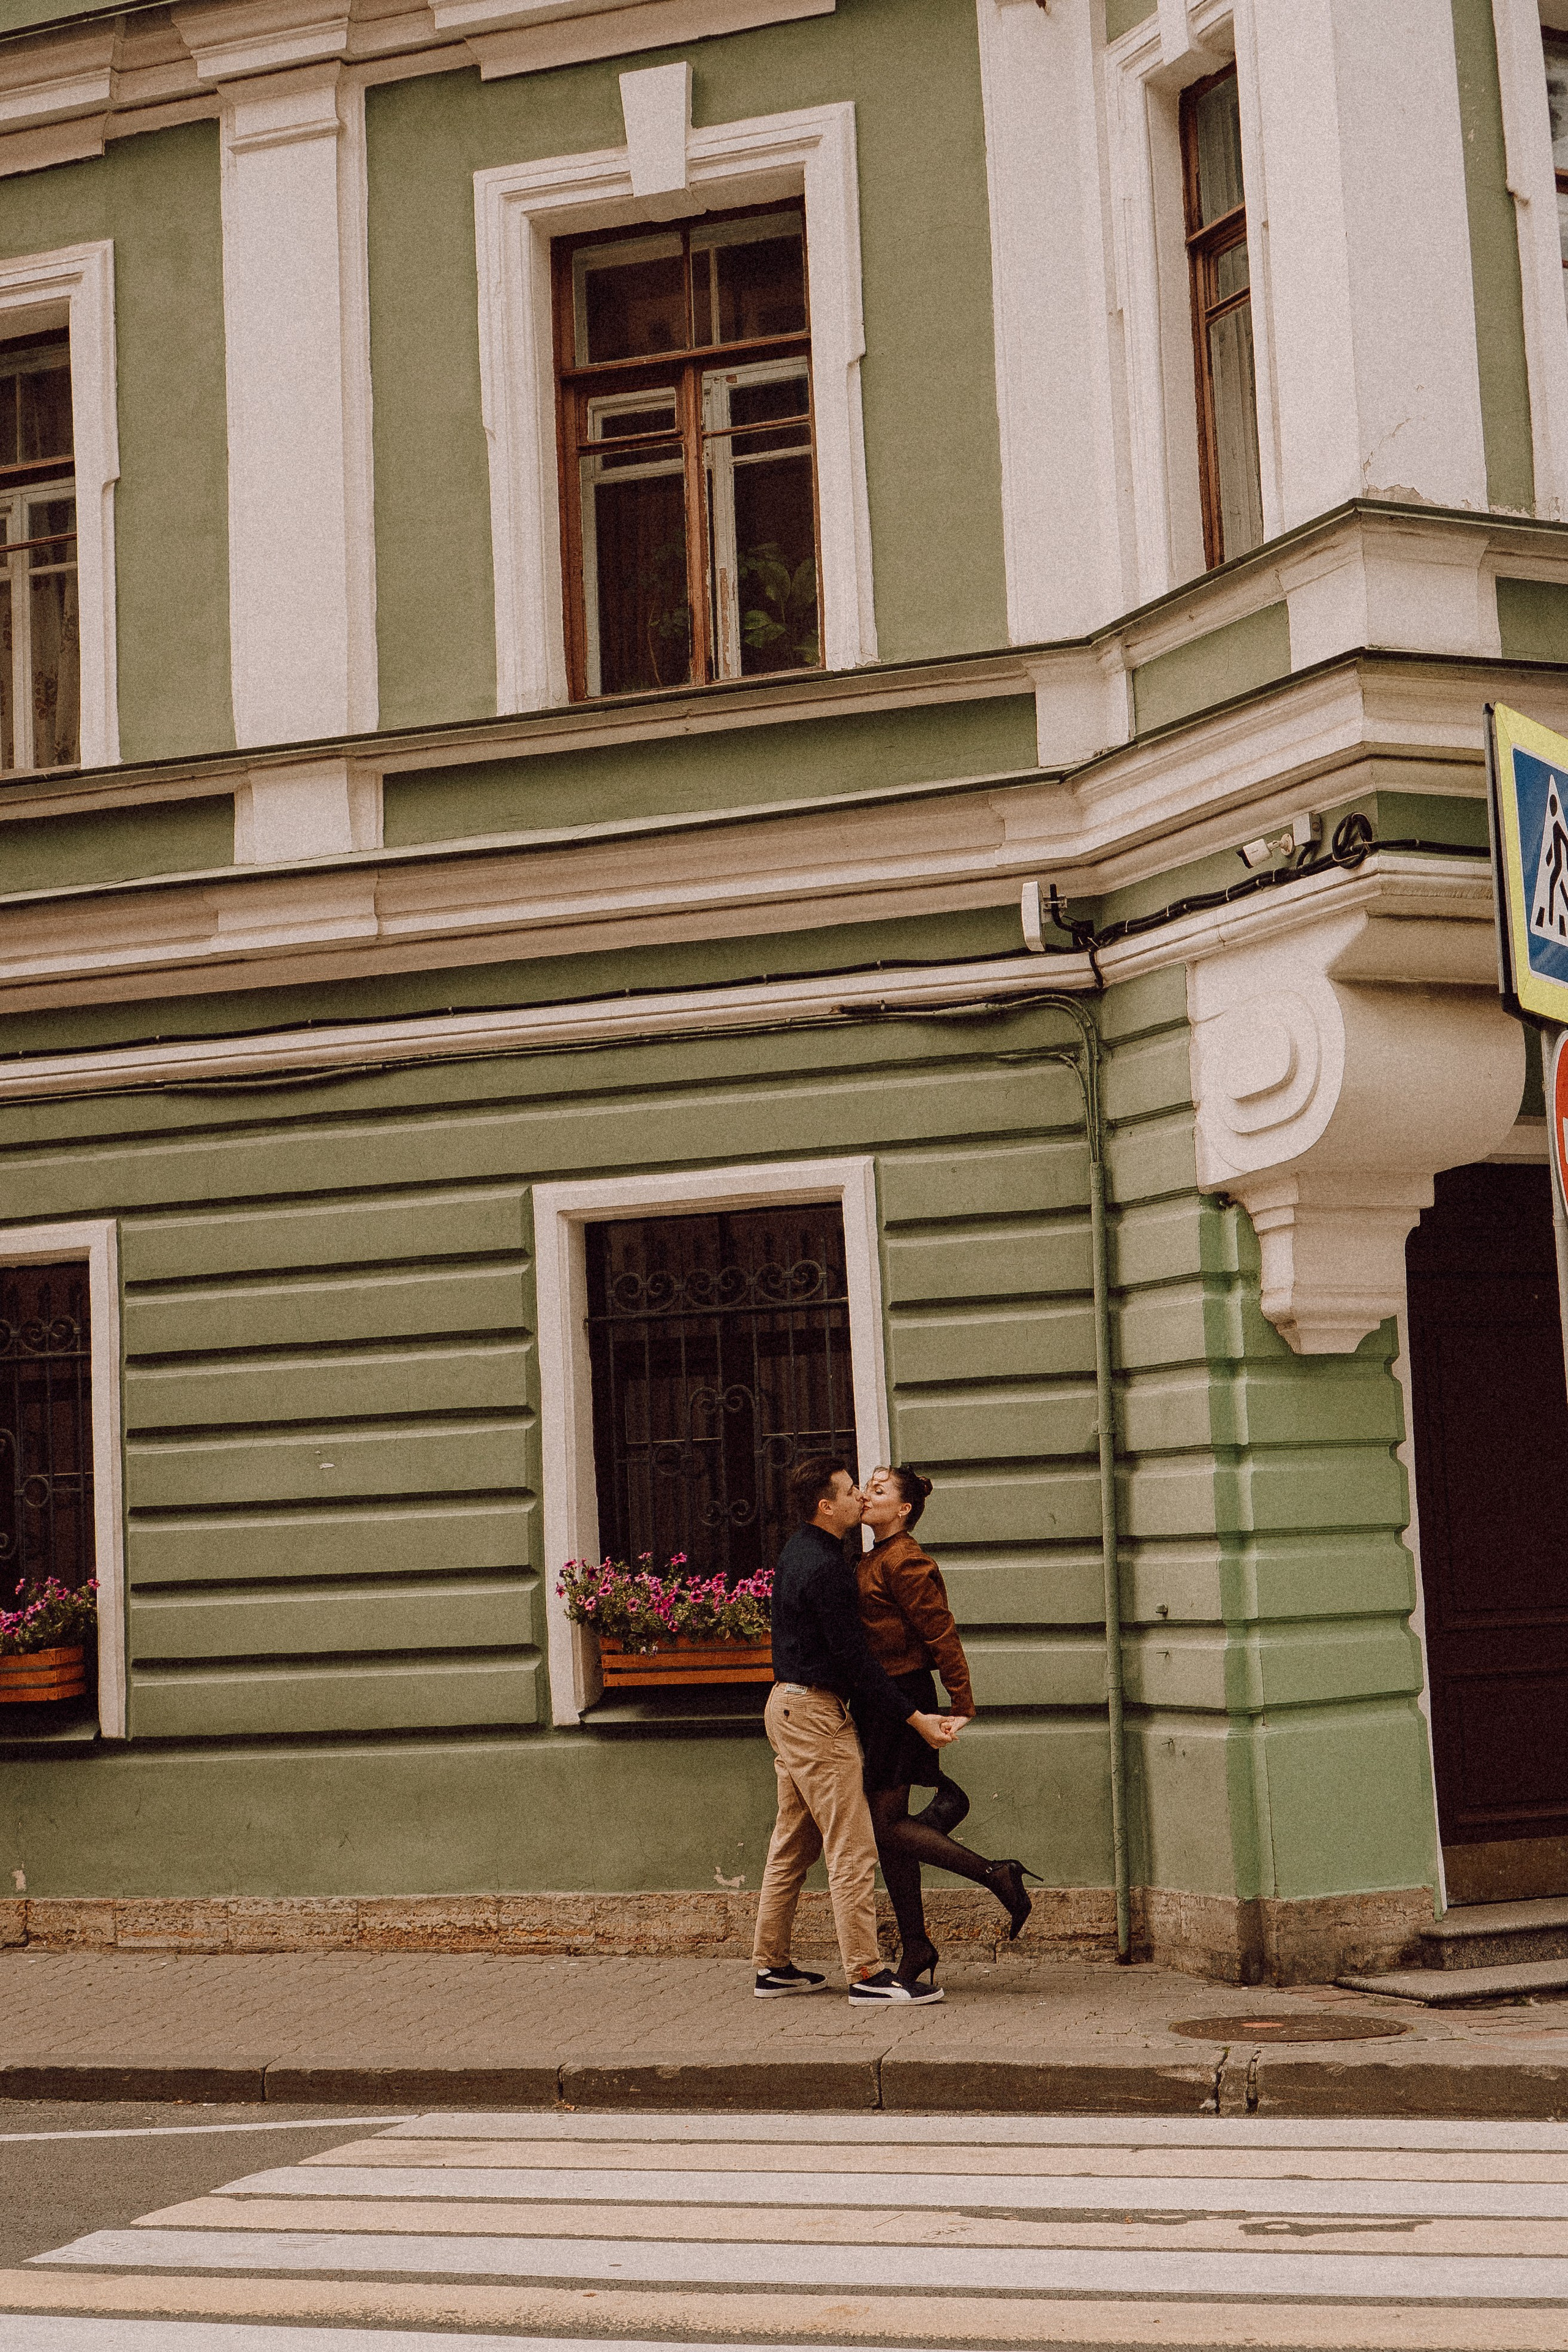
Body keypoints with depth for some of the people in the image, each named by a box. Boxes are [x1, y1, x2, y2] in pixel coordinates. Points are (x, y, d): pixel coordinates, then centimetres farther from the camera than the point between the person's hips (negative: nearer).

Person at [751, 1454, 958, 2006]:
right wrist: (915, 1719, -17)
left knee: (791, 1846, 14)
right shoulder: (824, 1568, -19)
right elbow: (855, 1661, -20)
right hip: (816, 1712, -10)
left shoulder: (798, 1552, 12)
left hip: (787, 1706, 10)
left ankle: (772, 1966, 19)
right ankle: (866, 1974, -9)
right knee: (851, 1849, -9)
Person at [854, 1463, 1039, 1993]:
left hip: (902, 1703, -10)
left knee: (888, 1826, -9)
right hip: (880, 1704, 10)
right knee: (887, 1830, 9)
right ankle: (916, 1955, 14)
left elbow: (941, 1633, -16)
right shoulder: (872, 1562, 16)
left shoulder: (905, 1562, -13)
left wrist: (962, 1705, -17)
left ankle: (998, 1876, -3)